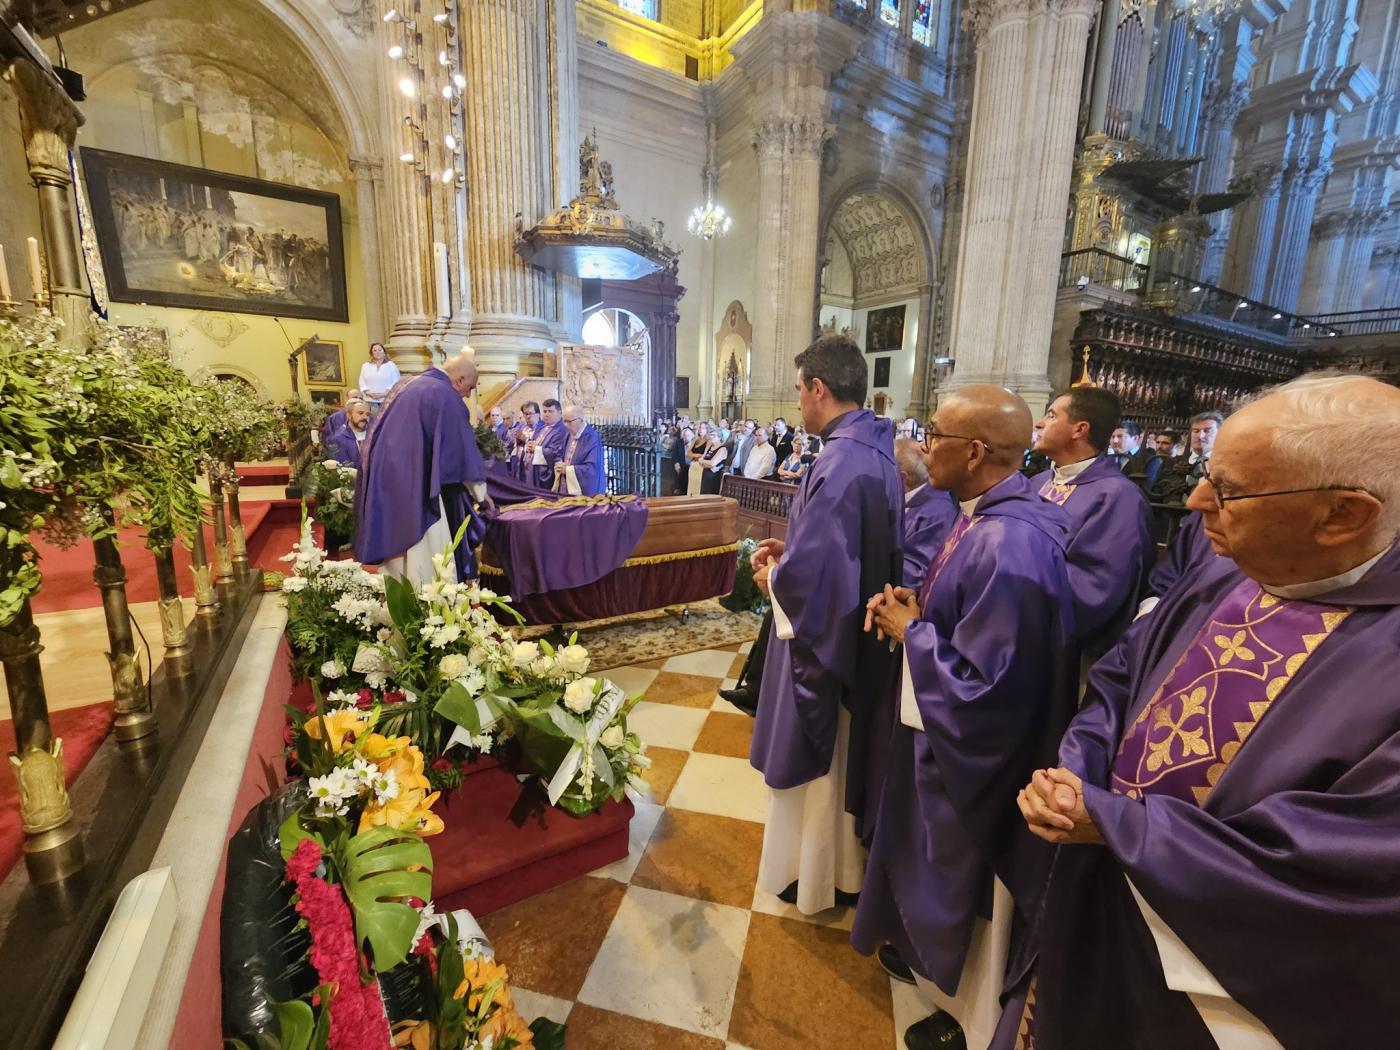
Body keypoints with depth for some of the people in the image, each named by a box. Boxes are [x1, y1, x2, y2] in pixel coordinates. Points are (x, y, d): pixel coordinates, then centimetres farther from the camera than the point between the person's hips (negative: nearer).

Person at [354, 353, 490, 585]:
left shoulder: (407, 386, 17)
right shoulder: (448, 397, -10)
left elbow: (381, 436, 22)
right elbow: (464, 451, -8)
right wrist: (480, 493, 4)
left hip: (387, 484, 9)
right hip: (416, 488, -9)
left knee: (396, 554, 15)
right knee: (427, 559, -4)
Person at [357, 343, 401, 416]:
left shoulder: (392, 366, 5)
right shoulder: (365, 366, 16)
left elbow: (396, 383, -3)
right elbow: (362, 383, 12)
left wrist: (383, 394, -13)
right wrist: (369, 393, -8)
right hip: (370, 401, 3)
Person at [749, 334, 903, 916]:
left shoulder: (840, 465, -28)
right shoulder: (878, 450, 2)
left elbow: (808, 572, -32)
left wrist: (771, 577, -11)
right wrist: (791, 550, 6)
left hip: (823, 639, -9)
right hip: (856, 635, 9)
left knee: (818, 759, 13)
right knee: (841, 756, 25)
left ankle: (816, 875, 37)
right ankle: (843, 861, 48)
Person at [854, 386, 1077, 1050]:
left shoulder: (1009, 545, -33)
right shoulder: (985, 516, -2)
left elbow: (987, 688, -32)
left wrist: (911, 632, -19)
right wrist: (913, 607, -6)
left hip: (973, 755, -9)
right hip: (942, 730, 9)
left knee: (966, 882, 18)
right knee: (940, 865, 30)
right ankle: (932, 954, 57)